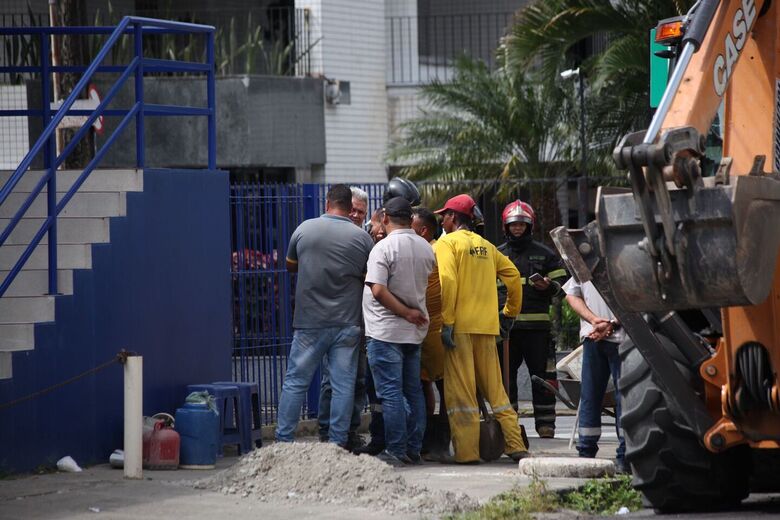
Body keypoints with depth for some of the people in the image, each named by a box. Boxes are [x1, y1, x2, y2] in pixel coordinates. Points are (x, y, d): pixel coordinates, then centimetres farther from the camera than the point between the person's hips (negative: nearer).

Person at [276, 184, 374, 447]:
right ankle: (337, 443, 3)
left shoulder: (305, 229, -1)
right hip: (347, 324, 0)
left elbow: (290, 265, 14)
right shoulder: (362, 238, -2)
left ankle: (283, 441, 4)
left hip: (309, 322, 0)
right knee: (343, 385, 3)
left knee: (295, 382, 5)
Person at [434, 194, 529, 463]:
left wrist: (446, 322, -15)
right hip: (487, 327, 5)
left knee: (460, 390, -3)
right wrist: (510, 311, 24)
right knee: (494, 388, 11)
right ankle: (515, 445, 7)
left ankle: (466, 451, -5)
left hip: (460, 327, -5)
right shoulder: (486, 246, 15)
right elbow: (513, 276, 15)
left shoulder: (447, 243, -2)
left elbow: (447, 282, -14)